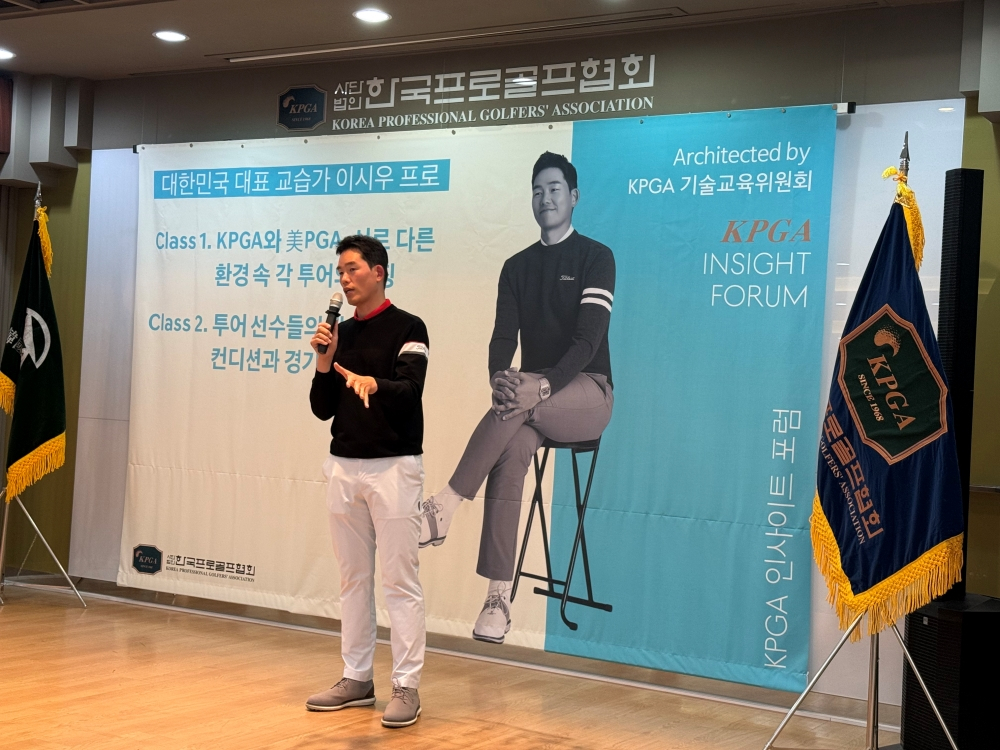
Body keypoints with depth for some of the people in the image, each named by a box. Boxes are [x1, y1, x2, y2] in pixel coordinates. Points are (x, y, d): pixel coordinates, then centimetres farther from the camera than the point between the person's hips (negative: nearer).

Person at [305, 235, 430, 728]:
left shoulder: (407, 329, -6)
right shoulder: (341, 334, 12)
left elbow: (410, 389, -22)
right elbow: (322, 410, 11)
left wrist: (373, 383, -42)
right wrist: (324, 361, -5)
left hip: (393, 467, -6)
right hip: (344, 466, 7)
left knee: (400, 581, -5)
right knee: (353, 578, 12)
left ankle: (406, 687, 0)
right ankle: (357, 679, 20)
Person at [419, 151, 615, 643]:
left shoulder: (596, 258, 0)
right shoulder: (516, 267, 15)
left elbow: (589, 337, -12)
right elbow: (503, 338, 3)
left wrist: (543, 386, -28)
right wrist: (501, 378, -21)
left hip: (588, 395, -3)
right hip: (534, 398, 3)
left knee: (517, 408, -36)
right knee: (511, 451, -29)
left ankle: (445, 507, -32)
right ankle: (498, 597, -32)